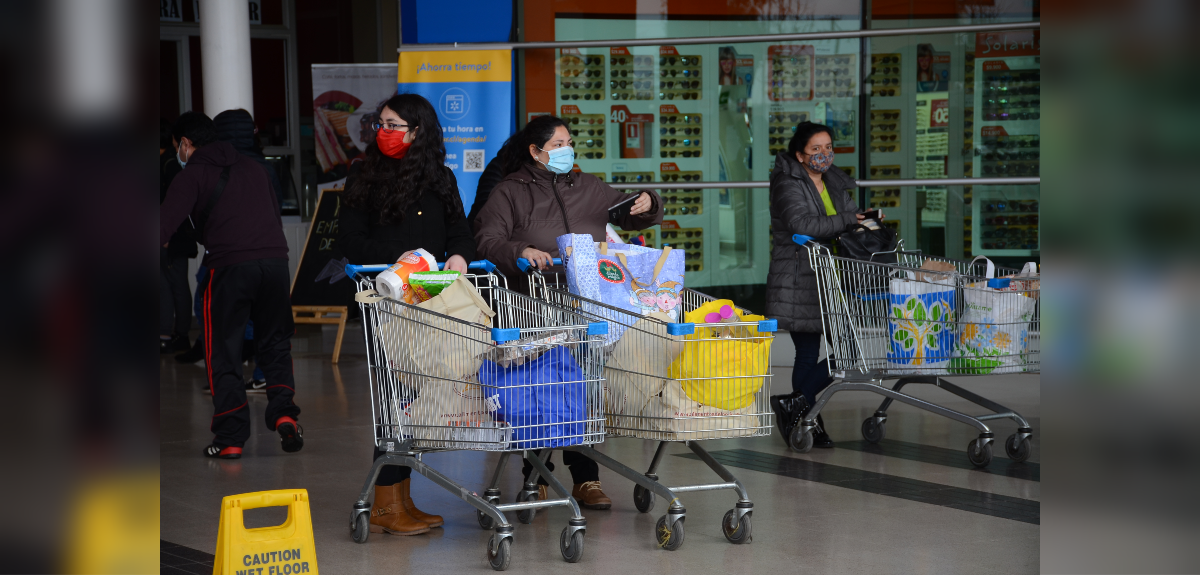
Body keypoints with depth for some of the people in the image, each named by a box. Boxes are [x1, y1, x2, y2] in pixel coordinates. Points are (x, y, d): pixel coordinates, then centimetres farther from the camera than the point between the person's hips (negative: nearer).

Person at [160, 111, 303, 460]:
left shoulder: (192, 175, 5)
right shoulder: (253, 168, 23)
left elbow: (165, 222, -5)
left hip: (229, 265, -4)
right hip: (276, 260, 4)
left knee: (223, 352, 5)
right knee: (275, 344, 16)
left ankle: (230, 438, 3)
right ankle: (284, 413, -3)